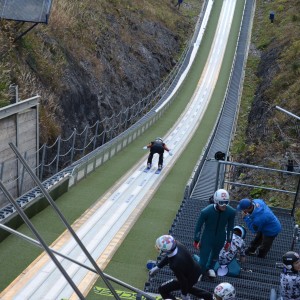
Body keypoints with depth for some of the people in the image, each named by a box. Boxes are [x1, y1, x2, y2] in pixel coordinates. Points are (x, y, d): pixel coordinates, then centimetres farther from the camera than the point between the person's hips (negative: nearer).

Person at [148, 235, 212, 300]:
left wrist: (184, 294, -5)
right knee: (186, 287, 38)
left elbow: (183, 281, -25)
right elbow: (168, 255, 1)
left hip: (190, 279, -7)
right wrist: (157, 267, 8)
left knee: (162, 289, 8)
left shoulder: (176, 265, -41)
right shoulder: (177, 244, -22)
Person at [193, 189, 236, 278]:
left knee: (215, 255, 28)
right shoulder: (206, 211, -28)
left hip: (220, 240, 3)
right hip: (207, 239, -3)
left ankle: (210, 268, 59)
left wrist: (228, 241, 7)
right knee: (203, 261, 0)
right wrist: (196, 240, -3)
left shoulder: (231, 212, -20)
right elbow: (198, 226, -12)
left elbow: (230, 227, -2)